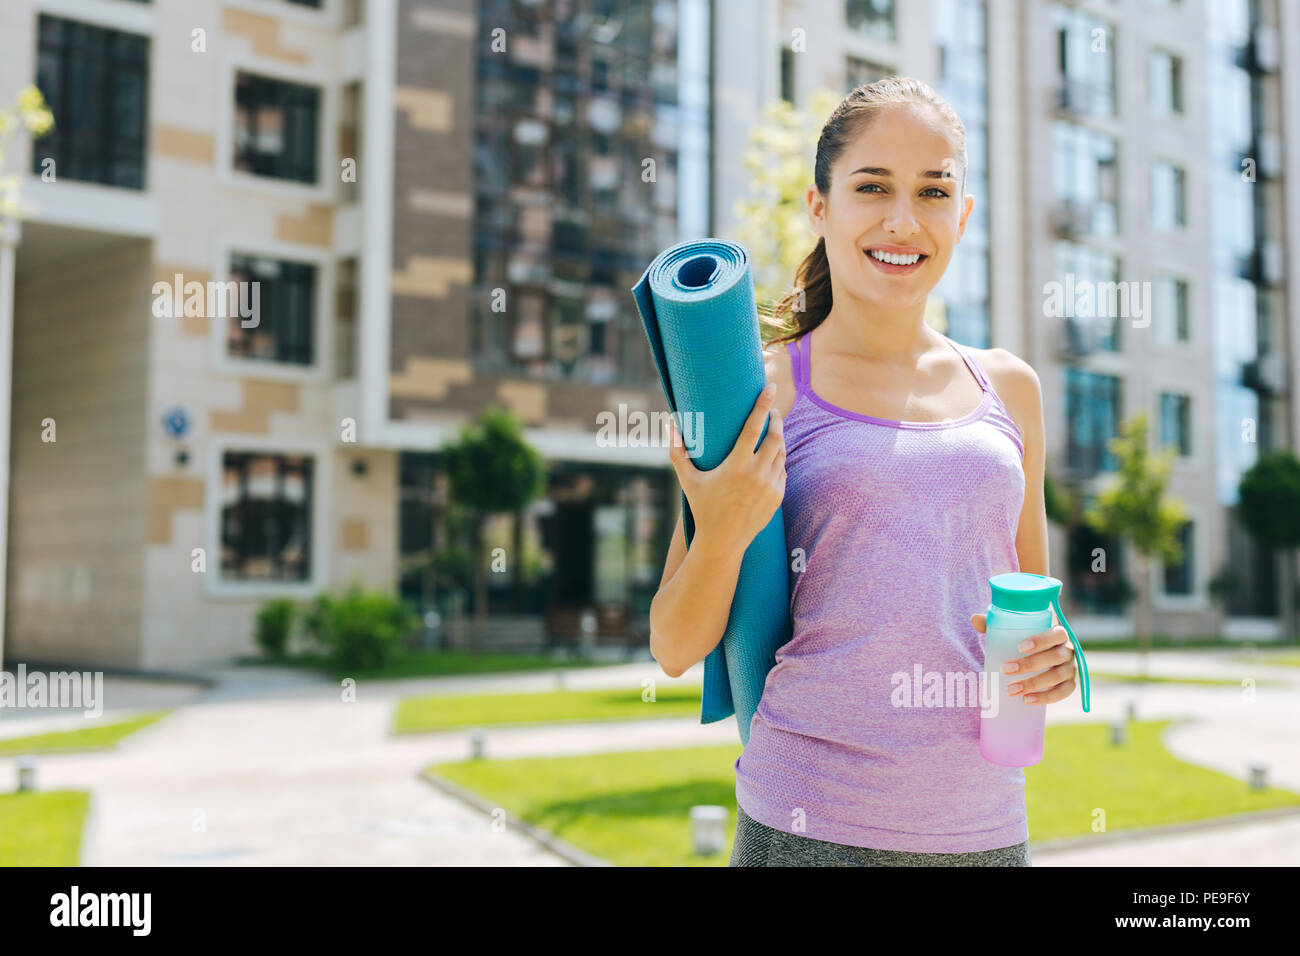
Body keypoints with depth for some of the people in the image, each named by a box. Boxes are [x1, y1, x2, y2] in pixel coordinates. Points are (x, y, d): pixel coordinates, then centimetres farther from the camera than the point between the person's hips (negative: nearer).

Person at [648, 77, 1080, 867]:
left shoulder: (1008, 389, 8)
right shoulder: (761, 390, -4)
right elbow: (676, 650, -1)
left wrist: (1057, 655, -1)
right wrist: (723, 535, -19)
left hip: (988, 826, 4)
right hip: (812, 825, -4)